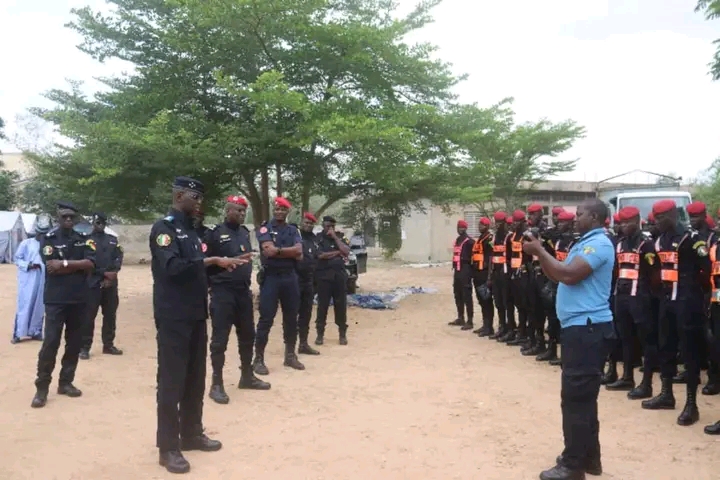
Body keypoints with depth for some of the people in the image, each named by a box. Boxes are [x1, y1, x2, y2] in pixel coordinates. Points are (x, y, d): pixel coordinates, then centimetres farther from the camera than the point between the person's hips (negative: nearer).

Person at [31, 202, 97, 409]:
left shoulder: (83, 240, 8)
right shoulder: (48, 239, -2)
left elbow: (90, 264, -6)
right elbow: (50, 266, -14)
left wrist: (63, 263, -13)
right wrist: (77, 264, -9)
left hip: (78, 299, 4)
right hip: (55, 300, -4)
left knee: (75, 343, 8)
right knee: (50, 343, -7)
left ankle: (65, 382, 20)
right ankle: (42, 388, 1)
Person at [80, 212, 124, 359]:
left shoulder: (113, 239, 15)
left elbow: (119, 258, 6)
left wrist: (112, 273, -10)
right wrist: (104, 273, -14)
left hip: (111, 283, 5)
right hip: (93, 283, -5)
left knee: (110, 314, 9)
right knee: (89, 315, -5)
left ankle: (108, 345, 20)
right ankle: (85, 347, 2)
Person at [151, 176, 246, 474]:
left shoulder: (191, 230, 16)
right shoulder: (163, 228, -10)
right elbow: (172, 267, -24)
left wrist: (223, 264, 3)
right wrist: (209, 261, -22)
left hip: (196, 315, 8)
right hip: (173, 318, -8)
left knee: (195, 379, 15)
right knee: (171, 381, -2)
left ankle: (192, 434, 27)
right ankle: (168, 447, 7)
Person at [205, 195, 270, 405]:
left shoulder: (244, 232, 14)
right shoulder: (214, 233, -7)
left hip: (243, 291, 7)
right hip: (222, 292, -7)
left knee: (248, 335, 13)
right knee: (220, 338, -2)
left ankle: (247, 376, 27)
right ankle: (217, 384, 6)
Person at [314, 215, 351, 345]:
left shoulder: (340, 236, 9)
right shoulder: (318, 237, -1)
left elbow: (346, 251, -6)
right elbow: (320, 255, -14)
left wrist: (335, 237, -8)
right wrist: (338, 252, -6)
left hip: (340, 275, 2)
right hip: (324, 276, -2)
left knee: (341, 305, 4)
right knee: (322, 306, 0)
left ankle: (343, 334, 12)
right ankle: (320, 334, 9)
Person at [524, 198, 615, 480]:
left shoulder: (599, 244, -14)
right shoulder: (584, 243, 18)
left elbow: (569, 275, -25)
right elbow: (557, 276, 17)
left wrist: (539, 251, -16)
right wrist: (540, 253, 4)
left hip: (588, 327, -11)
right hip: (579, 327, 11)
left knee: (576, 396, -6)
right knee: (582, 396, 16)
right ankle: (588, 457, 27)